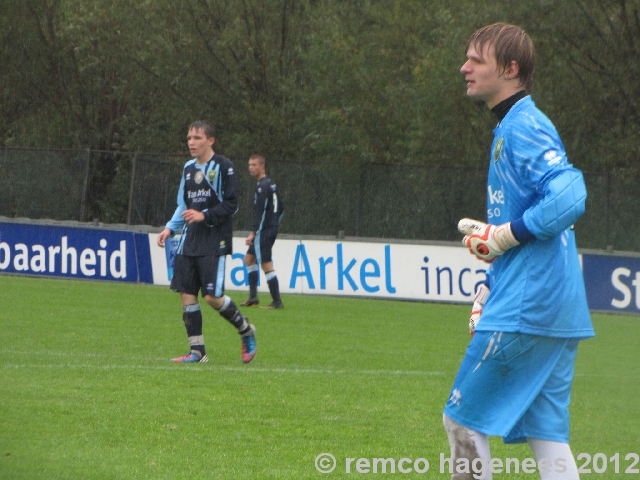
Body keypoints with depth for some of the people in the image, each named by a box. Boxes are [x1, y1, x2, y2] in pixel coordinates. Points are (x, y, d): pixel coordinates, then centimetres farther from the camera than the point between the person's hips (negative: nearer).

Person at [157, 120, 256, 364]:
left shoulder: (223, 166, -6)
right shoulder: (188, 168, 15)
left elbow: (231, 205, -9)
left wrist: (205, 215, -19)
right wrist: (170, 228, 10)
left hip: (214, 241, -7)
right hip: (190, 239, 7)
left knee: (212, 296, -12)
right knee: (186, 294, -1)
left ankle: (246, 330, 13)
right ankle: (197, 351, 5)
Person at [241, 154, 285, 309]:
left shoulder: (262, 186, -15)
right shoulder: (271, 184, 15)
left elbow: (260, 211, -21)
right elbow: (281, 207, 22)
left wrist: (253, 232, -23)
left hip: (264, 230, -11)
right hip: (272, 229, 11)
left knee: (266, 264, -9)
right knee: (249, 258, 18)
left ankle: (277, 301, -9)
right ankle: (253, 296, 16)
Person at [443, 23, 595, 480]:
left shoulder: (523, 127, -12)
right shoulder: (513, 126, 20)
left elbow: (568, 197, -27)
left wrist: (504, 235, -16)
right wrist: (489, 289, 22)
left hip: (523, 313, -10)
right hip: (559, 315, 10)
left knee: (464, 420, 0)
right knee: (547, 434, 8)